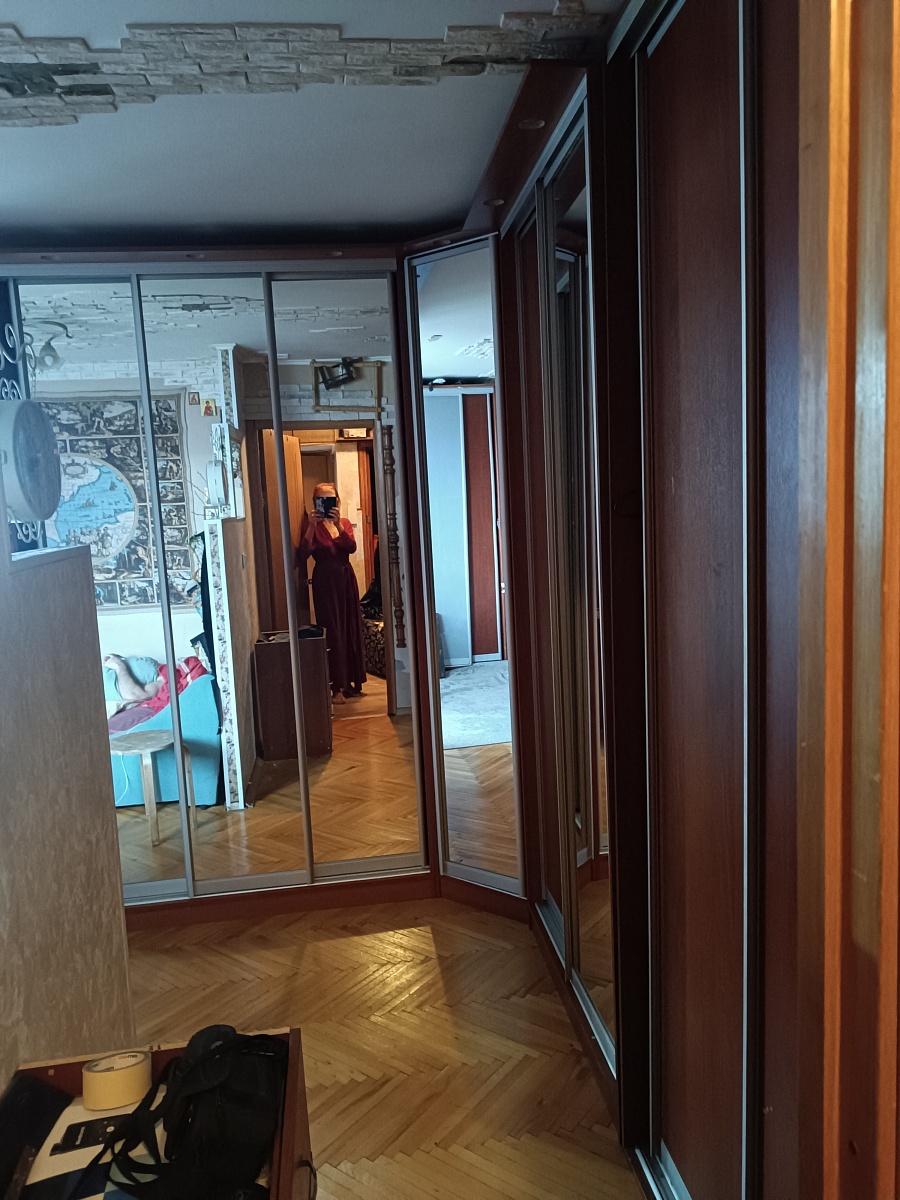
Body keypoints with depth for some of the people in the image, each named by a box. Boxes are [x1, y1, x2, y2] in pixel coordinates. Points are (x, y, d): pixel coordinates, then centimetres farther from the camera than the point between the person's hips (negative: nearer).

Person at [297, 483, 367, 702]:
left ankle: (352, 681, 19)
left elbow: (351, 547, -10)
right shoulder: (312, 524, -3)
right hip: (325, 580, -5)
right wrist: (311, 526, -27)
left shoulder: (345, 523, 9)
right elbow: (303, 553, -18)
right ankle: (337, 686, 2)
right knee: (332, 631, -4)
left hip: (346, 578, 5)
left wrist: (338, 524, -23)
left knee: (352, 628, 8)